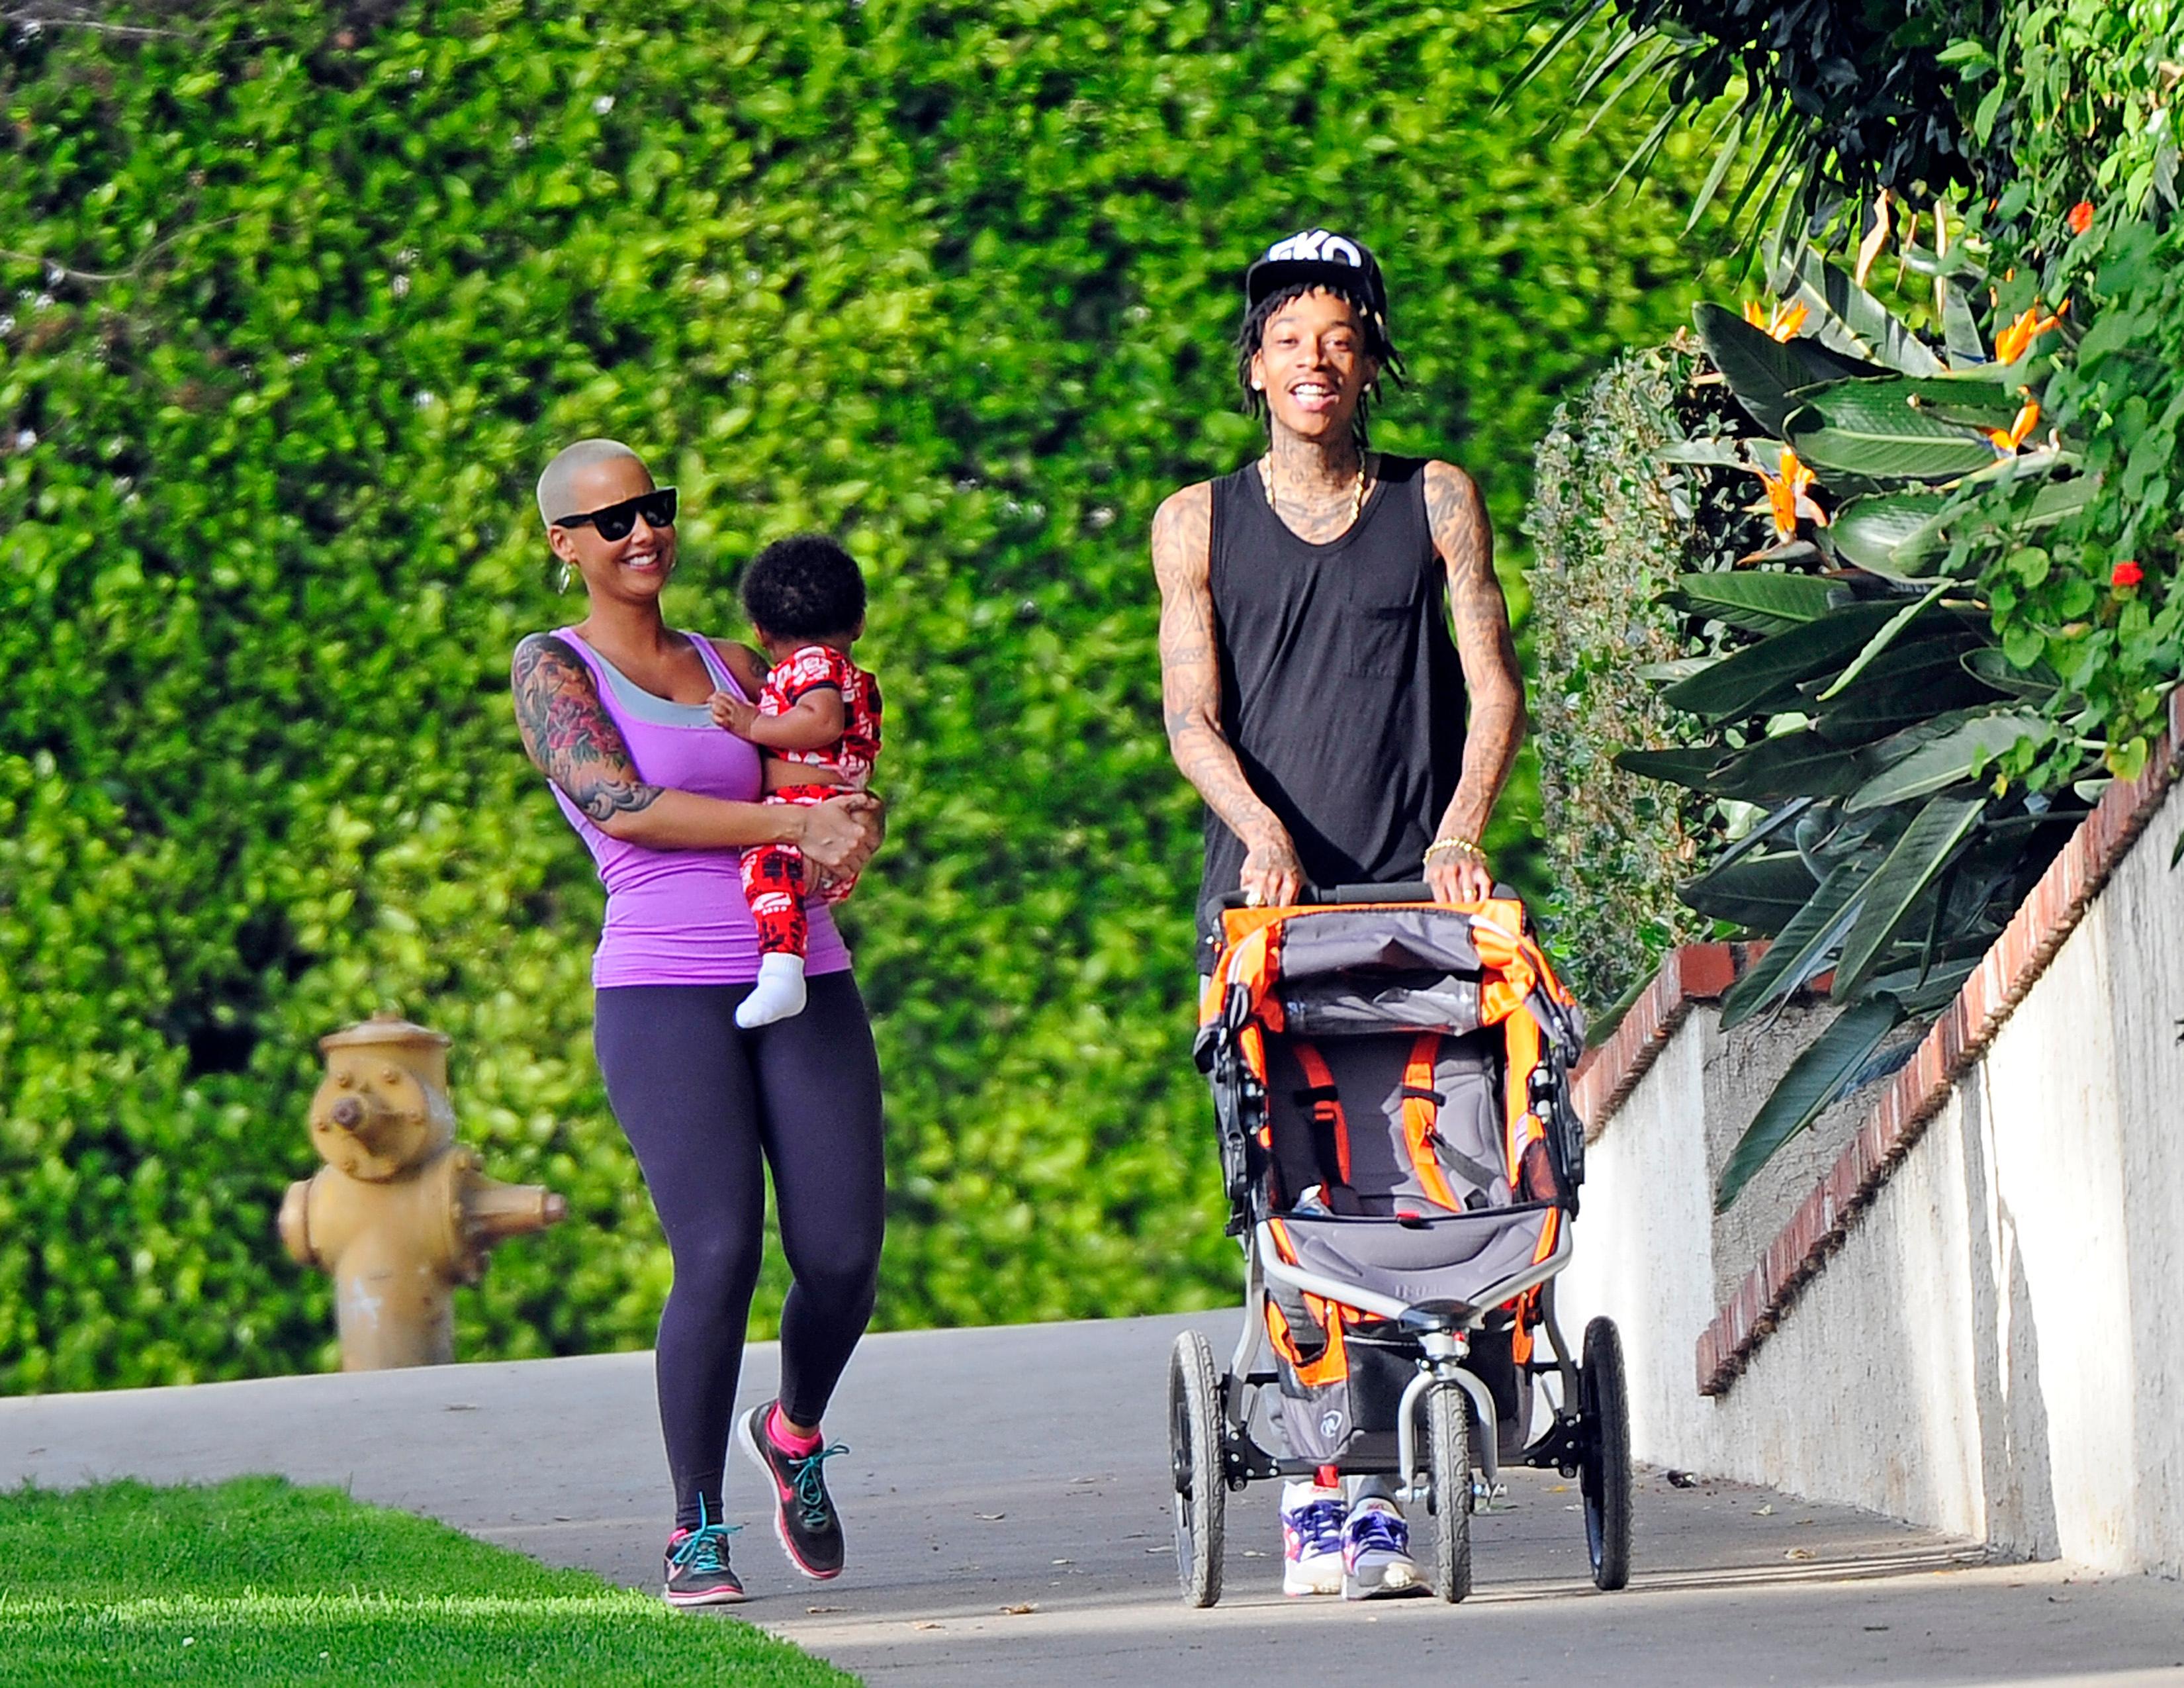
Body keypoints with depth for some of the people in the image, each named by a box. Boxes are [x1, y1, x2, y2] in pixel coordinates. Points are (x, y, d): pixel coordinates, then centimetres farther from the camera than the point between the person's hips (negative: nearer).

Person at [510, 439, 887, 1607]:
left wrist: (856, 826, -9)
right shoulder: (553, 669, 5)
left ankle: (795, 1435, 28)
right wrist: (793, 824, -14)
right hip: (664, 991, -4)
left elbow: (841, 787, 17)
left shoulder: (736, 669, 20)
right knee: (719, 1258, -16)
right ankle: (696, 1533, -2)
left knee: (843, 1257, -4)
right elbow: (622, 805, -9)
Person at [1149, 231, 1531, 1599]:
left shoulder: (1437, 503, 13)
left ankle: (1386, 1492, -9)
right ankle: (1314, 1483, -6)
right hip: (1267, 892, 0)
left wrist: (1461, 827, -11)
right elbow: (1193, 714, 4)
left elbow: (1493, 684, 6)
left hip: (1413, 892, 0)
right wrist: (1265, 831, -14)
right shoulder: (1201, 524, 12)